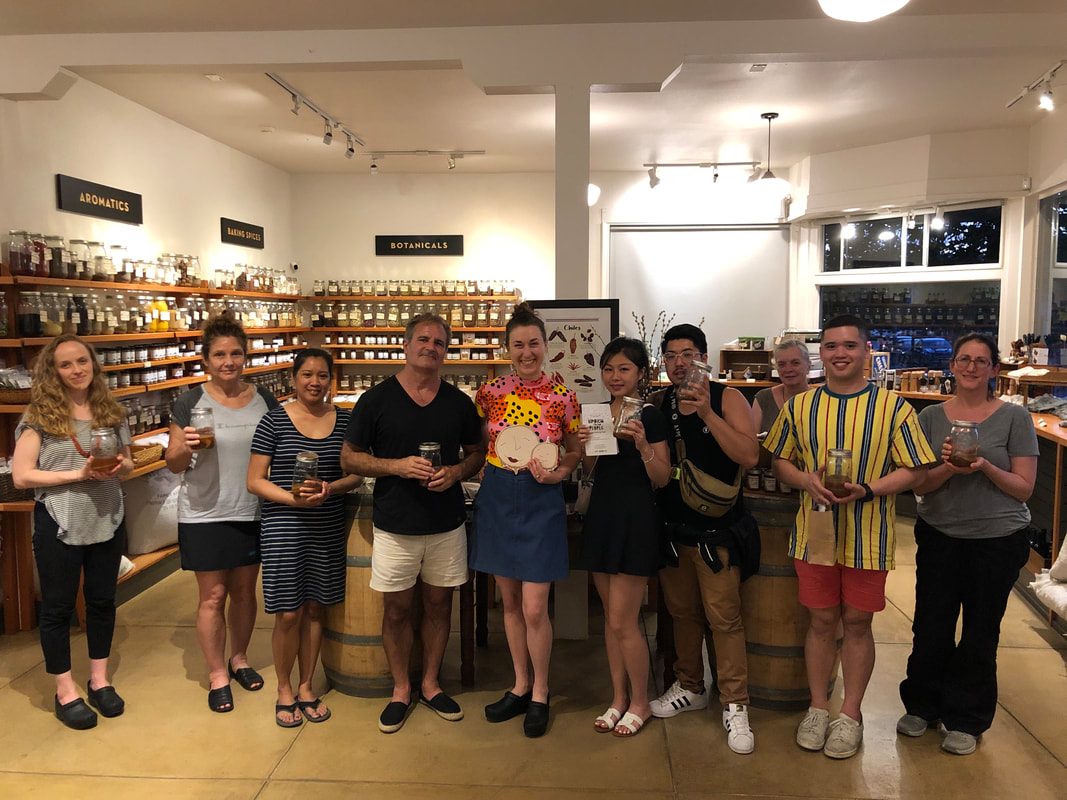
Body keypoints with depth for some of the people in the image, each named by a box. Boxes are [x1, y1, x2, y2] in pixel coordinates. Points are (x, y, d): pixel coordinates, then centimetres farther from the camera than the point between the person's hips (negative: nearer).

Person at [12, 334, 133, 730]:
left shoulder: (112, 412, 4)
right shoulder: (40, 415, -8)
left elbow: (128, 464, 14)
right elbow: (21, 476, -12)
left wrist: (121, 466, -10)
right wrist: (79, 474, -21)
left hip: (107, 521, 4)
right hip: (59, 525, -4)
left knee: (102, 600, 14)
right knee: (57, 607, 8)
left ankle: (99, 679, 31)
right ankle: (65, 691, 24)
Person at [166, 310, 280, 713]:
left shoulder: (264, 400, 2)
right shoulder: (191, 402, -6)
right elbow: (174, 464, -3)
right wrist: (186, 447, -24)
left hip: (251, 513, 3)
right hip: (205, 515, -3)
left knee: (245, 591, 14)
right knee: (213, 596, 4)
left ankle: (239, 658, 35)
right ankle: (217, 675, 20)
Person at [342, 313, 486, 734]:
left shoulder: (459, 402, 4)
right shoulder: (376, 399, -4)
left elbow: (477, 453, 13)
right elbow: (349, 457, -1)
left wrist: (456, 472, -10)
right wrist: (398, 466, -16)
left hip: (447, 523, 2)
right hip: (395, 524, -2)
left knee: (438, 604, 12)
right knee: (397, 608, 7)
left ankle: (430, 683, 31)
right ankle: (401, 690, 27)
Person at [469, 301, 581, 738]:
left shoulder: (563, 397, -6)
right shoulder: (491, 392, 0)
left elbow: (574, 451, 5)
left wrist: (557, 472, -13)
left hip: (540, 502, -3)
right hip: (497, 499, 3)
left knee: (534, 608, -2)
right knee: (510, 602, 14)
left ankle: (539, 694, 20)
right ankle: (520, 686, 31)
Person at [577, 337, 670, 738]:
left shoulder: (650, 416, -9)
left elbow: (661, 479, -10)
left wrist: (643, 444, -26)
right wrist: (583, 447, -5)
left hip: (636, 519, -6)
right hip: (601, 513, 6)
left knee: (622, 622, -2)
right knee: (610, 617, 13)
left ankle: (640, 703, 18)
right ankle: (619, 698, 28)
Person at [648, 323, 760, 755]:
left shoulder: (726, 398, -6)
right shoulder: (658, 404, 7)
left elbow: (749, 455, -19)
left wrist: (706, 413, -25)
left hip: (715, 529, -4)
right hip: (672, 525, 5)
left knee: (724, 617, -3)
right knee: (682, 611, 15)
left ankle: (735, 706, 10)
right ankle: (690, 687, 32)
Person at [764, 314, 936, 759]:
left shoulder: (892, 406, -5)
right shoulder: (799, 406, 2)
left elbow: (914, 470, -5)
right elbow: (780, 461, 9)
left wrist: (865, 490, -21)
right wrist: (808, 481, -12)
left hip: (868, 537, -1)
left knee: (857, 623, 9)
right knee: (821, 620, 11)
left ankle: (851, 714, 26)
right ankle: (818, 708, 28)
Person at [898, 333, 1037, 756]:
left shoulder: (1014, 417, -3)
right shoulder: (931, 417, 2)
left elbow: (1023, 487, -5)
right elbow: (920, 485, -1)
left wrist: (985, 467, -21)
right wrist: (949, 468, -20)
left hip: (998, 540, -1)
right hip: (939, 535, 2)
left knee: (980, 633, 8)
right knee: (931, 626, 9)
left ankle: (966, 720, 27)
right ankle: (922, 705, 31)